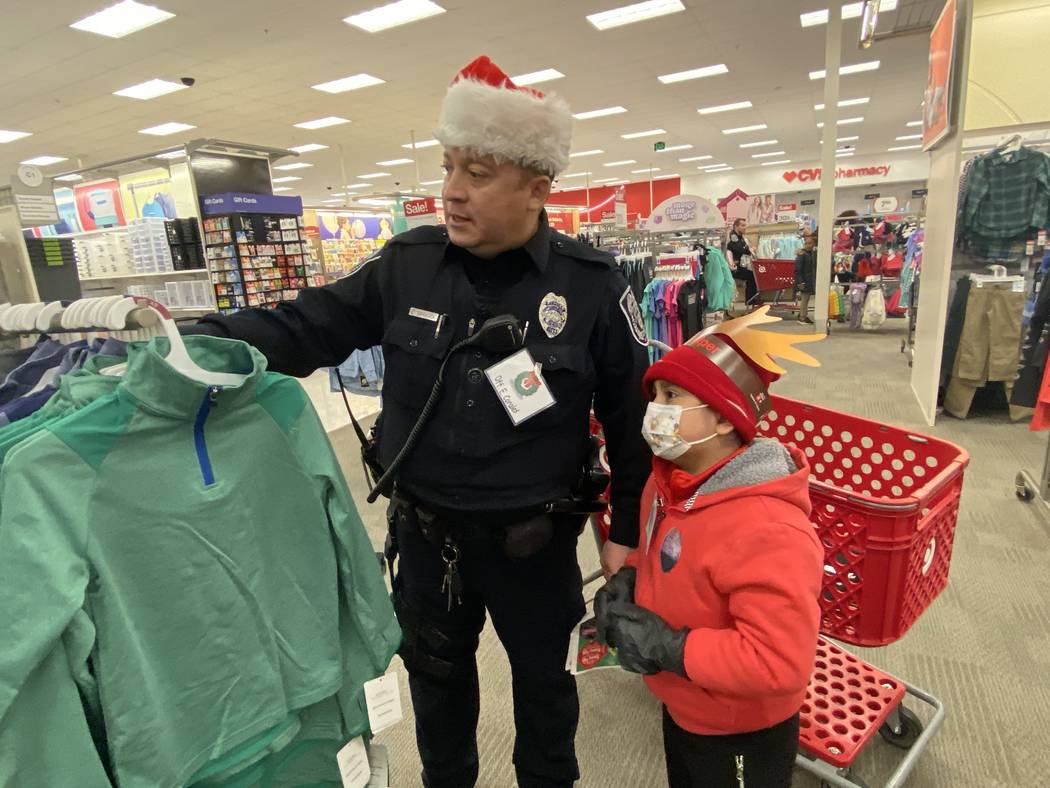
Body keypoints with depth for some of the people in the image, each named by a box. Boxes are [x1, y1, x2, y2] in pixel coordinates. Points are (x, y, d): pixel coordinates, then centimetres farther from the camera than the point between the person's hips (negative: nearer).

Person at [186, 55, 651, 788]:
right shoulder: (408, 264, -7)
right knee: (436, 676, 26)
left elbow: (631, 416, -6)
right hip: (425, 530, 3)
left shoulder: (592, 285, -13)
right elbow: (307, 327, -2)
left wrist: (626, 529, -2)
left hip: (533, 540, -2)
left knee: (543, 679, 23)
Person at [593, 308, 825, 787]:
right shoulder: (670, 481, -9)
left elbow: (781, 663, -36)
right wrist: (628, 579, -9)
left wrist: (668, 648, -32)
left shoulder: (765, 530, -37)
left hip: (741, 738, -7)